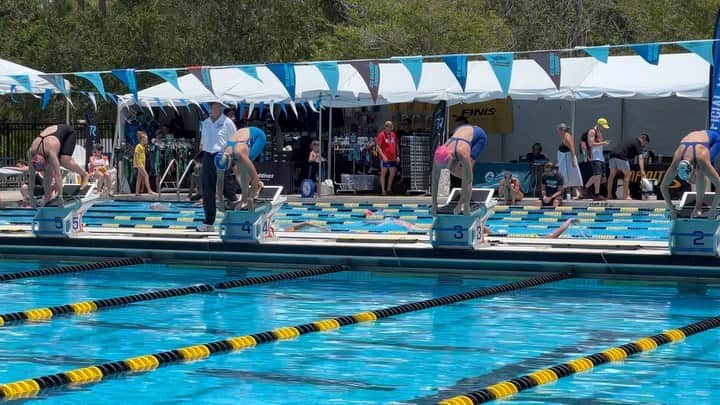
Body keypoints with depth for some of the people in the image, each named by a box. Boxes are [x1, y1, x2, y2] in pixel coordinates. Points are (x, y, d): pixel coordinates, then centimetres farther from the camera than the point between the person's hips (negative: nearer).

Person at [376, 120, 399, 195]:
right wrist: (383, 156, -21)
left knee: (393, 173, 9)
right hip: (385, 158, -6)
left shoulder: (393, 134, 13)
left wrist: (397, 155, 12)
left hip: (393, 158, 6)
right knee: (383, 173, 0)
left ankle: (389, 188, 23)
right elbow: (378, 147, -12)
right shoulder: (381, 135, -6)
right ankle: (383, 190, 2)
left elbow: (396, 145, 20)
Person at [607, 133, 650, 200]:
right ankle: (625, 196, -1)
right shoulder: (637, 144, 2)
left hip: (613, 155, 8)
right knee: (627, 175, 3)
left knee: (612, 175, 15)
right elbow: (640, 158, -11)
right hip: (621, 157, -8)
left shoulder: (631, 141, 29)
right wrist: (642, 171, -21)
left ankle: (609, 195, 17)